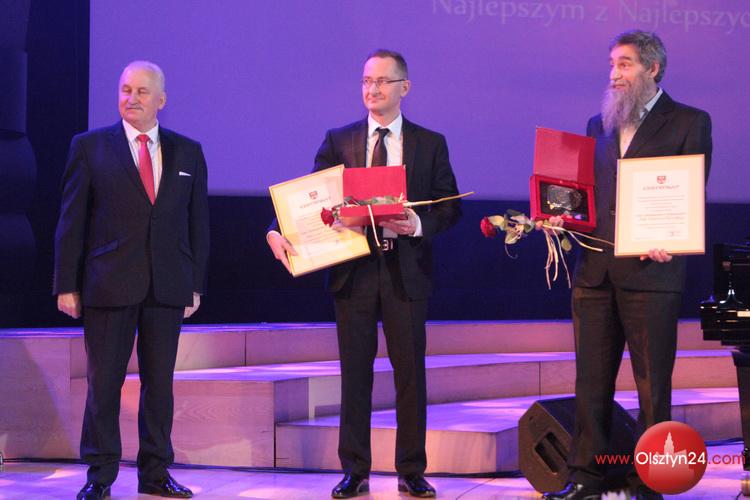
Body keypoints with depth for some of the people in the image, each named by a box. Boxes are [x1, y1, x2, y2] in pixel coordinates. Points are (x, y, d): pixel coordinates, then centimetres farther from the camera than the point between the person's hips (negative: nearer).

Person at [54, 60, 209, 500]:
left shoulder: (187, 152, 10)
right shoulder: (90, 147, 3)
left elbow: (198, 222, 12)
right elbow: (72, 221, 2)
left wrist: (196, 283, 6)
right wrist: (67, 284, -4)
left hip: (167, 286, 2)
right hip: (108, 283, -2)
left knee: (160, 381, 6)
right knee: (104, 381, 0)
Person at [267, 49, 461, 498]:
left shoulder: (430, 144, 6)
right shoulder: (339, 141, 7)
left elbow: (451, 207, 4)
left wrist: (419, 224, -16)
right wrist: (280, 231, -17)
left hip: (406, 270, 0)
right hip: (353, 270, 1)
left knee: (411, 372, 3)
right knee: (355, 373, 4)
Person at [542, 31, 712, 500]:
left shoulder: (690, 123, 2)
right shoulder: (600, 125, 18)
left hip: (651, 270, -5)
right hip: (595, 270, 5)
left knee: (653, 384, 1)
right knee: (591, 381, 7)